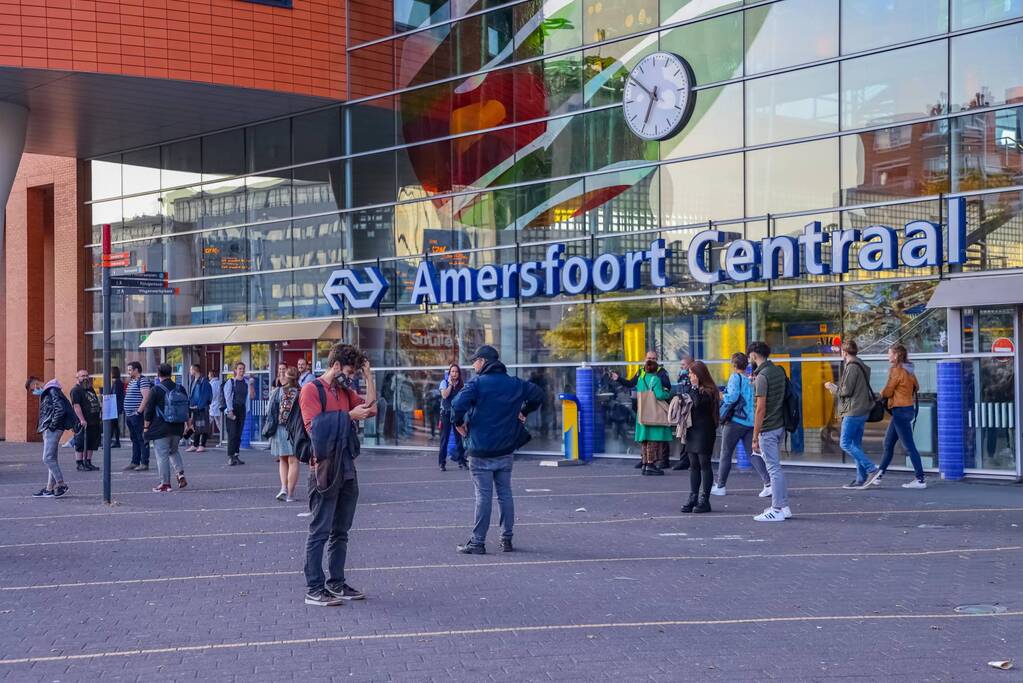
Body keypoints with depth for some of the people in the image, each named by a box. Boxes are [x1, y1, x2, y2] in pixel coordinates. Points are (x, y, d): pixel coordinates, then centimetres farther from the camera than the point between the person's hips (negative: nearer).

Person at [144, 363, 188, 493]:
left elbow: (149, 410, -8)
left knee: (162, 455, 1)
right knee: (174, 451, 23)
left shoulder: (156, 390, -9)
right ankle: (180, 474, 6)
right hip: (177, 429, 5)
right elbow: (187, 410, 13)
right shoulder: (180, 389, 6)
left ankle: (165, 483, 1)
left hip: (160, 429, -5)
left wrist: (146, 427, 0)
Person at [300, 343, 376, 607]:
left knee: (340, 531, 12)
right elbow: (315, 429, -16)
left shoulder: (345, 392, 17)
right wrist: (349, 416, -15)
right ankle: (314, 590, -3)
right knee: (320, 531, -5)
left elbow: (371, 406, 9)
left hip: (347, 469, 8)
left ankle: (336, 584, 19)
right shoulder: (312, 390, -7)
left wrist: (368, 373, 6)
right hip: (325, 469, -8)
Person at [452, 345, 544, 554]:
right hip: (506, 451, 5)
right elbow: (538, 394, 13)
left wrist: (458, 423, -6)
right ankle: (507, 539, 15)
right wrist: (524, 412, 19)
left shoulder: (477, 383, -11)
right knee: (505, 494, 12)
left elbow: (458, 404, -24)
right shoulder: (514, 383, 7)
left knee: (483, 496, -3)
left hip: (481, 452, -5)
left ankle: (478, 542, 0)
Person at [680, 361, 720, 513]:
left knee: (704, 465, -3)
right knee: (694, 465, 9)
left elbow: (699, 403, -26)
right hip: (692, 431, 8)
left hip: (704, 432, -8)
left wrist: (694, 388, -16)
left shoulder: (708, 390, -10)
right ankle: (693, 498, 12)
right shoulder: (691, 388, 15)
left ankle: (704, 500, 1)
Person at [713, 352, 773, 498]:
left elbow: (732, 397, -18)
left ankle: (720, 486, 15)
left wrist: (721, 396, -1)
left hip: (735, 421, -6)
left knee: (725, 454, 7)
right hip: (751, 422, 6)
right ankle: (769, 483, -11)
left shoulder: (735, 378, -8)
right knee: (753, 454, 4)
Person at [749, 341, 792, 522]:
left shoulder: (762, 376, -17)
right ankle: (783, 506, 20)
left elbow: (760, 409, -19)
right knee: (776, 467, 16)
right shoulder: (779, 371, 9)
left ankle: (777, 510, -2)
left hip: (768, 430, -9)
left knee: (774, 469, -5)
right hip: (780, 426, 9)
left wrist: (755, 437, -15)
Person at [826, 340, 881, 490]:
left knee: (845, 443, -8)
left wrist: (833, 387, 0)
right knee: (856, 444, 11)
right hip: (862, 411, 10)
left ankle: (872, 469, -15)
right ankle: (861, 479, 9)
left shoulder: (852, 367, -14)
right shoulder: (861, 366, 17)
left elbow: (847, 391, -16)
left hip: (853, 412, -10)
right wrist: (837, 387, 21)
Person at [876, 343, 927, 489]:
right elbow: (916, 387, 18)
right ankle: (878, 476, 21)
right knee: (888, 444, 15)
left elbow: (887, 392, -13)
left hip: (900, 410, -10)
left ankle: (920, 480, -4)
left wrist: (880, 394, 7)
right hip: (908, 408, 10)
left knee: (909, 446, -6)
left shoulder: (896, 369, -15)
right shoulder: (909, 370, 11)